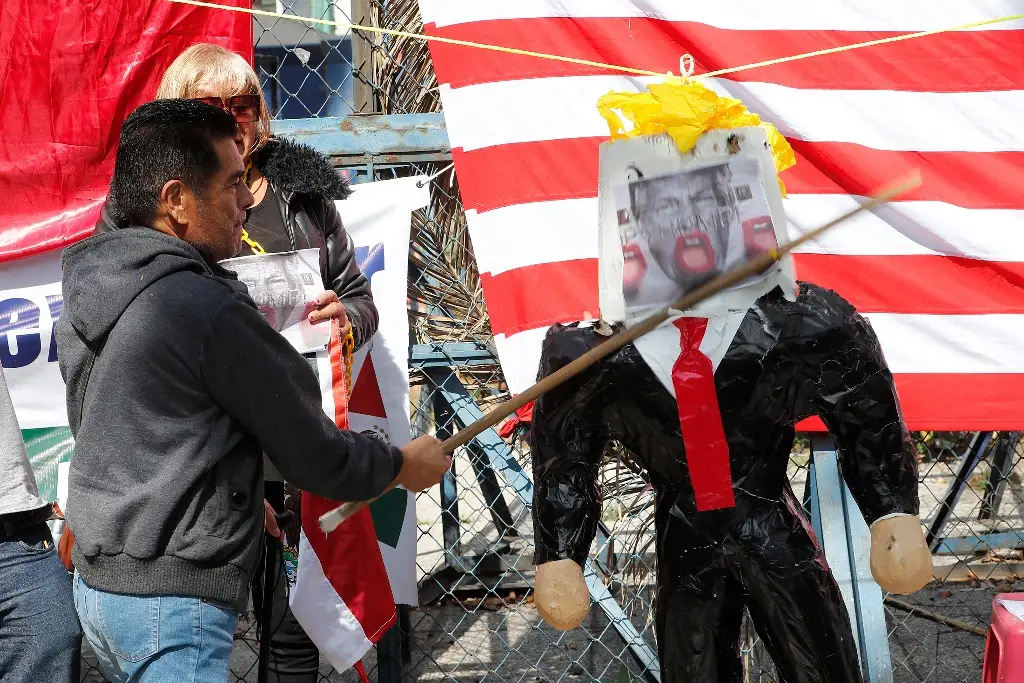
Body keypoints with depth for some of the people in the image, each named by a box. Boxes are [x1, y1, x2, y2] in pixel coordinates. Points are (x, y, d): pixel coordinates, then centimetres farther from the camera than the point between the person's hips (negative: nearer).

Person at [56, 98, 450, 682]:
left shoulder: (85, 295, 8)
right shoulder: (207, 307, -19)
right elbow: (314, 455, -12)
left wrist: (237, 499, 25)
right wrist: (406, 465, 7)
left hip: (100, 581, 9)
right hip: (174, 600, -9)